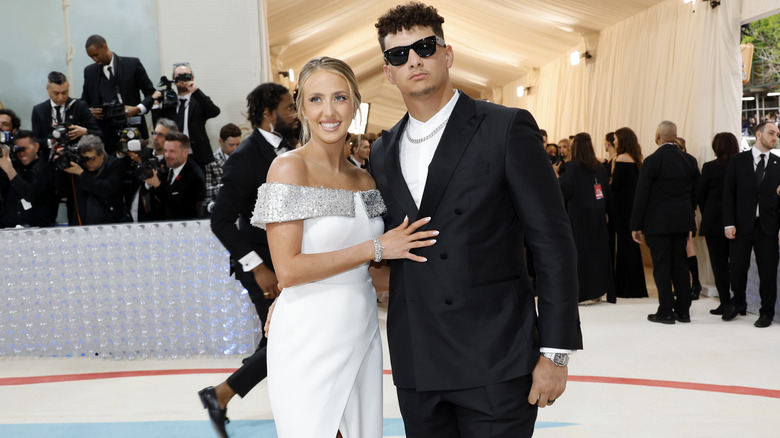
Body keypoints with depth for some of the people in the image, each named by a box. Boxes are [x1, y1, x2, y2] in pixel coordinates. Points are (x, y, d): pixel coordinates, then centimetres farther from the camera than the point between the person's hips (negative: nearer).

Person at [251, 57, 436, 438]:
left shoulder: (364, 178, 8)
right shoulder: (289, 168, -10)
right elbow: (288, 270, -18)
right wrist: (375, 248, -15)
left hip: (362, 333, 6)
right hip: (309, 339, -6)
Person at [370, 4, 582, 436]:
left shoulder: (506, 128, -6)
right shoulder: (383, 152, 10)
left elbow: (553, 244, -7)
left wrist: (555, 351, -10)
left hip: (495, 367, -4)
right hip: (416, 368, 5)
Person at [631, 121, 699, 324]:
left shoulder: (652, 161, -12)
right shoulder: (687, 160, 5)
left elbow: (641, 195, -12)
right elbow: (695, 192, 12)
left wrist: (636, 226, -8)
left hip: (658, 221, -5)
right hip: (682, 220, 5)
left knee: (661, 266, 0)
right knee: (679, 263, 12)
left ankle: (666, 312, 4)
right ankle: (683, 310, 18)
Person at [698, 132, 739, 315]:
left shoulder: (710, 167, -9)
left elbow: (699, 194, -2)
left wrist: (706, 215, 12)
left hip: (715, 220, -3)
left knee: (719, 261, 3)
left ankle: (726, 302, 4)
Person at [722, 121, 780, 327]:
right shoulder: (737, 161, 3)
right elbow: (728, 193, 0)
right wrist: (729, 223, -7)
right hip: (741, 225, -1)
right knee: (738, 268, 5)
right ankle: (738, 303, 29)